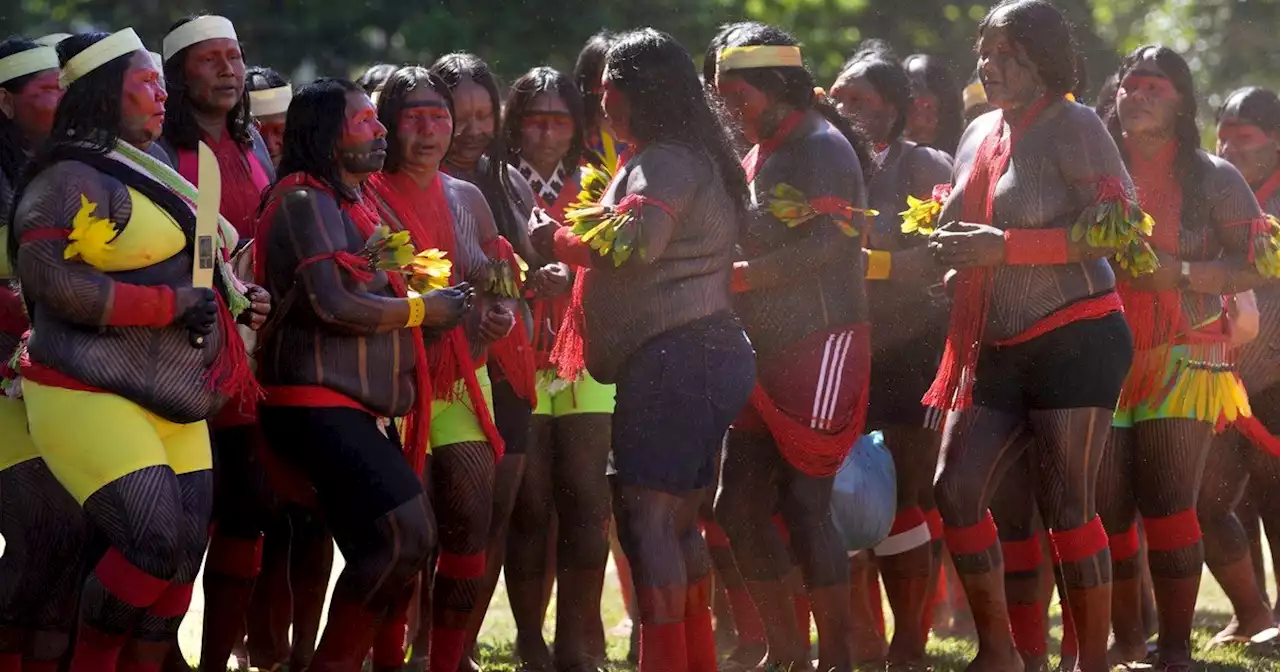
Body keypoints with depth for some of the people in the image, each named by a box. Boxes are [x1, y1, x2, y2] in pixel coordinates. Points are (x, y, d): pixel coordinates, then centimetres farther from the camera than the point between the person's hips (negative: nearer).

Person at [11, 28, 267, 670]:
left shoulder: (150, 176, 17)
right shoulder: (74, 179, -13)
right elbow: (50, 279, -25)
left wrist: (236, 302, 12)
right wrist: (170, 303, -22)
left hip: (174, 405, 9)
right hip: (93, 396, -9)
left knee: (184, 555, 5)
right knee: (157, 542, -20)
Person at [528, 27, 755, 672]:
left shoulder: (666, 161, -12)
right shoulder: (694, 158, 21)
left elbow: (635, 246, -25)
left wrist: (558, 241, -10)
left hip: (673, 355, -11)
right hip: (704, 349, 11)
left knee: (646, 514, -13)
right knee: (676, 518, 14)